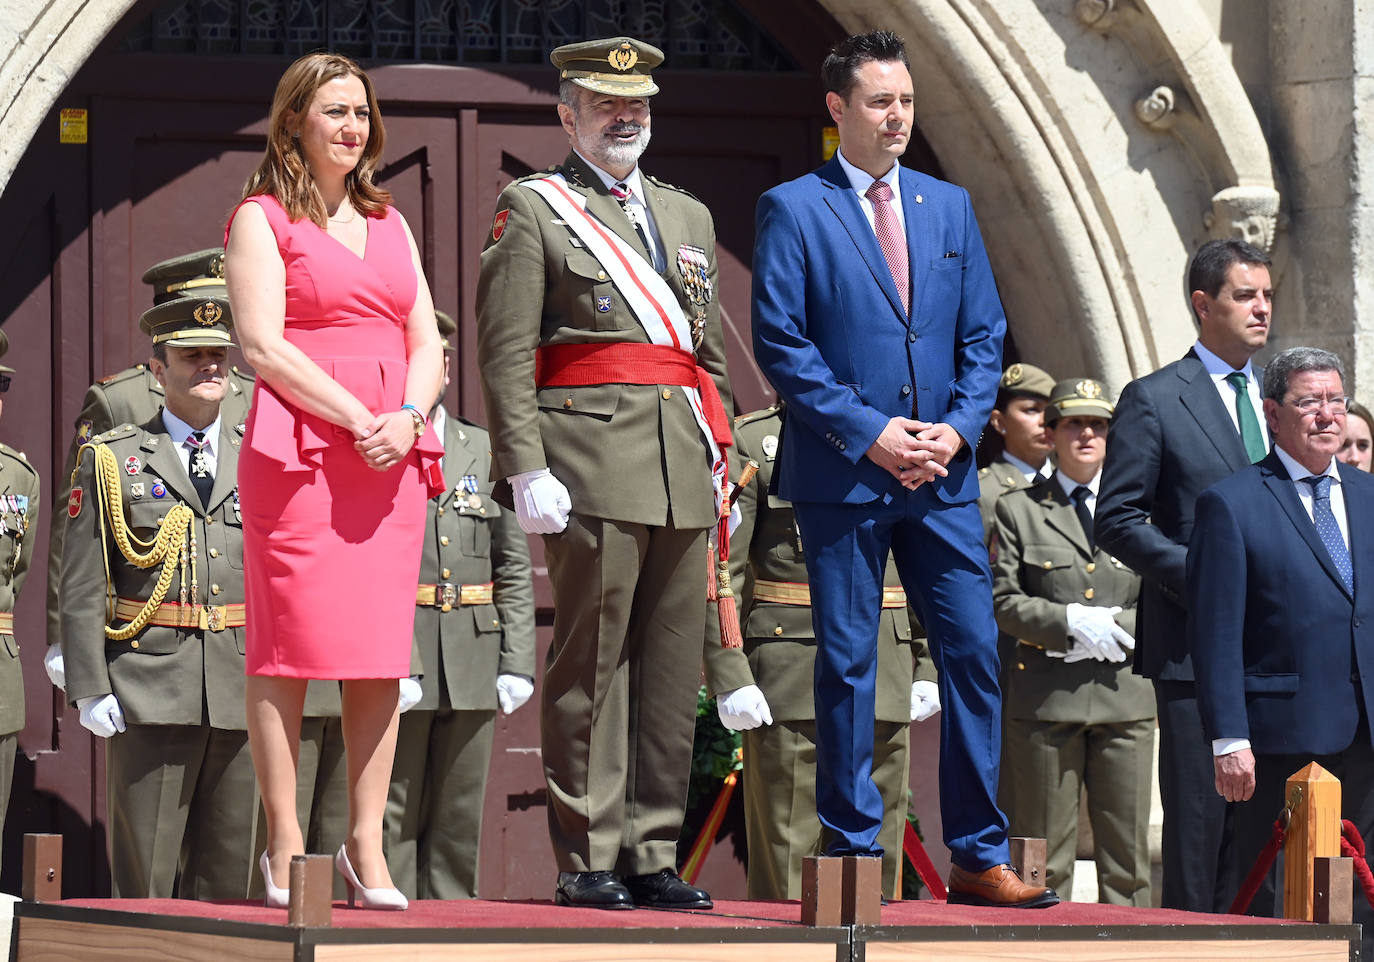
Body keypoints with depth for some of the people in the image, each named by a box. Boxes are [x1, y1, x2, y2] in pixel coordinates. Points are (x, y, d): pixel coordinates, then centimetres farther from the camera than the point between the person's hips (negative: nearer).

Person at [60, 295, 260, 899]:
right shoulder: (111, 461, 5)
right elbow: (81, 587, 1)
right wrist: (90, 689, -8)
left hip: (242, 693, 3)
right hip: (148, 694, -3)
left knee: (227, 877, 5)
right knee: (144, 877, -4)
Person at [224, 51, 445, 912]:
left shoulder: (389, 223, 21)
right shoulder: (261, 220, 3)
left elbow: (427, 342, 15)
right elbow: (263, 346, -8)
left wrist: (407, 418, -5)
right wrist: (357, 420, -14)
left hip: (395, 457, 5)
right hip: (299, 452, -5)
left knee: (382, 655, 1)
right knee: (289, 649, -6)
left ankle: (367, 847, 4)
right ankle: (286, 847, -3)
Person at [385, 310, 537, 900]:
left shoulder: (482, 449, 15)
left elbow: (514, 565, 14)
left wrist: (517, 663, 4)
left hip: (472, 668, 4)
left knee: (459, 820, 7)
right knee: (391, 821, -4)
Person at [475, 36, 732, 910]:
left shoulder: (689, 216, 21)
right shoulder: (532, 210, 2)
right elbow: (504, 352, -5)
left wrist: (724, 465, 14)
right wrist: (525, 470, -13)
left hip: (683, 470, 6)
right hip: (592, 460, -6)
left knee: (672, 670, 5)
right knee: (591, 664, -5)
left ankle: (653, 855, 10)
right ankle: (587, 860, -1)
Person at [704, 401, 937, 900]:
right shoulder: (750, 442, -1)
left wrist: (927, 667, 11)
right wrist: (730, 677, -14)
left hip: (884, 679, 5)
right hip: (790, 674, -5)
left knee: (877, 860, 7)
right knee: (785, 857, -4)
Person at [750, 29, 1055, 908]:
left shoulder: (949, 206, 14)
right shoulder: (793, 209, 0)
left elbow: (984, 335, 13)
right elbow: (780, 342, -6)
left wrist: (957, 426, -4)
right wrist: (867, 432, -13)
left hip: (942, 473, 4)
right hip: (841, 475, -4)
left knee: (974, 654, 0)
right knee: (847, 664, 0)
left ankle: (980, 859, 6)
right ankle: (852, 854, 7)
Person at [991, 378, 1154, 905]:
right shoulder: (1018, 510, 8)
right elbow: (1003, 602, 0)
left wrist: (1113, 628, -8)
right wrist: (1071, 622, -13)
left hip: (1125, 697, 2)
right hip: (1045, 698, -2)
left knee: (1127, 847, 0)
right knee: (1045, 855, 0)